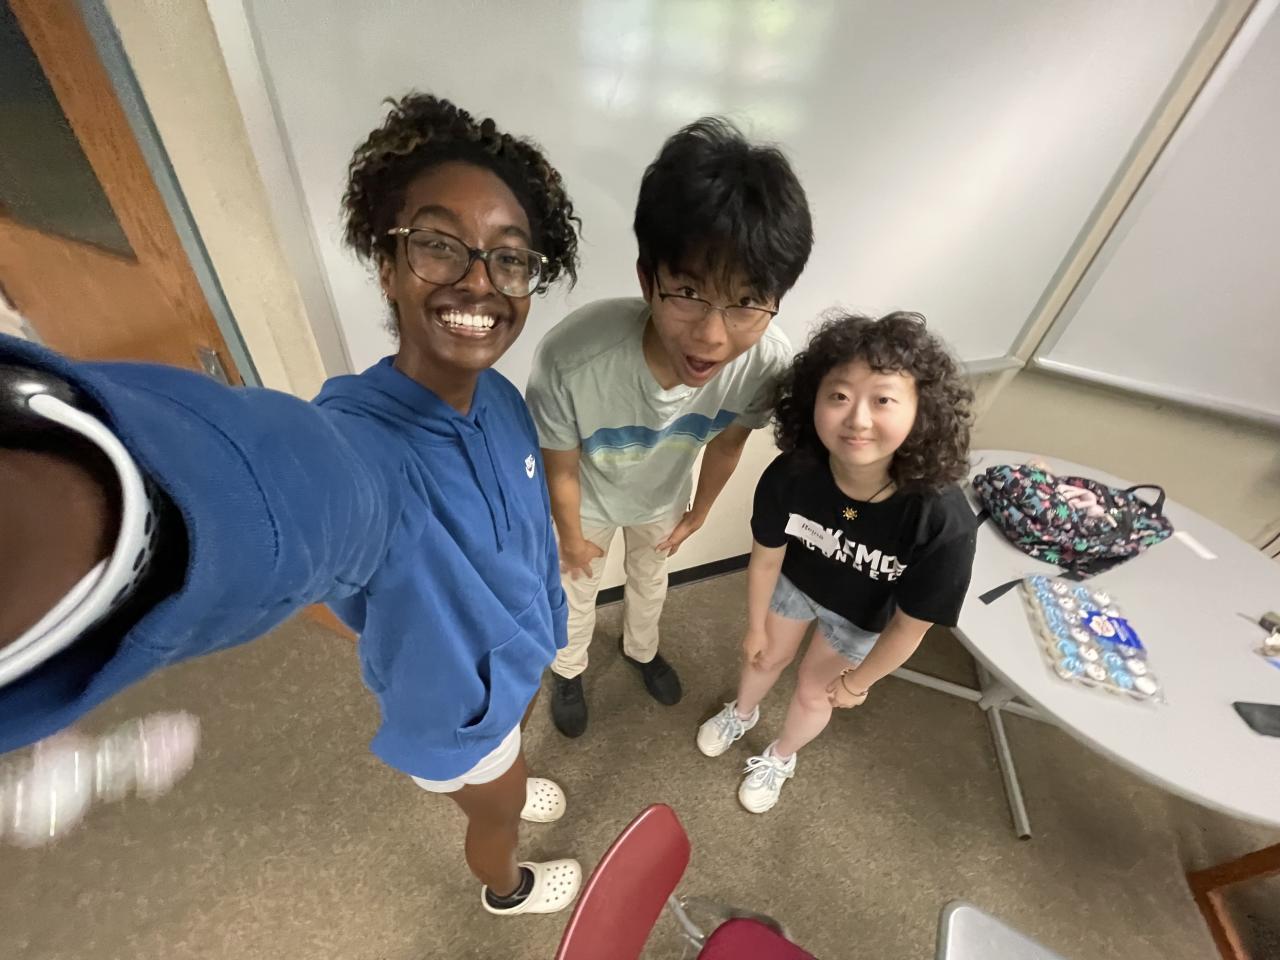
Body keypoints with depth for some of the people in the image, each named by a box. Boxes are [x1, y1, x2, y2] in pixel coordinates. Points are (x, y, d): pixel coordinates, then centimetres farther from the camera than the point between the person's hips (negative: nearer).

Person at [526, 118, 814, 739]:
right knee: (578, 590, 26)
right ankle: (569, 670, 61)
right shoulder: (571, 358, -44)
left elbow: (727, 443, -12)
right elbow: (561, 469, -23)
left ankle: (641, 648, 66)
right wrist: (572, 536, -4)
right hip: (589, 500, -2)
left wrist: (697, 515, 5)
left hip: (664, 497, 3)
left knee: (651, 579, 31)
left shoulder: (769, 362, -35)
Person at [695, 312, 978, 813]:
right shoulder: (788, 475, -36)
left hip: (863, 615, -1)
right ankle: (742, 712, 63)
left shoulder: (944, 523, -41)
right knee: (767, 657, 26)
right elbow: (766, 557, -16)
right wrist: (755, 626, 1)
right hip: (794, 581, 2)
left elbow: (909, 625, -22)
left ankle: (780, 758, 57)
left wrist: (855, 683, -6)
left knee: (813, 691, 21)